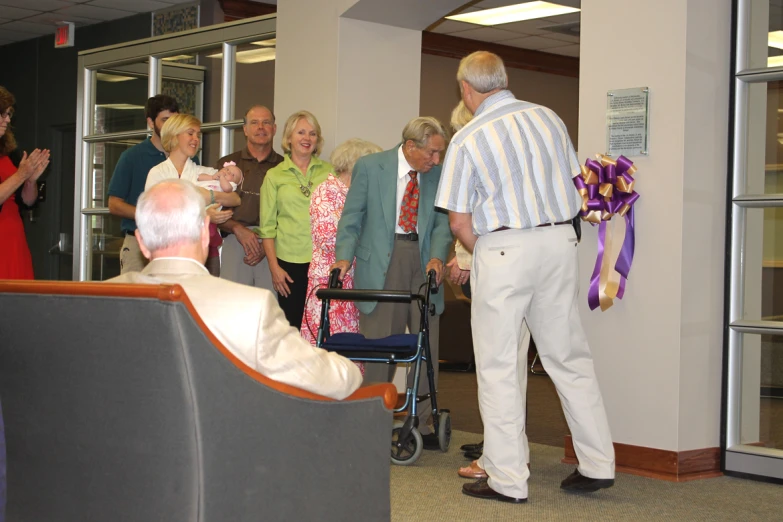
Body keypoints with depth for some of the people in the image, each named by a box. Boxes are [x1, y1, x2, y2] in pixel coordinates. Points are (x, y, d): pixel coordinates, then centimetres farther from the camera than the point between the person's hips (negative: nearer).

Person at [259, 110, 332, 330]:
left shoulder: (329, 171, 9)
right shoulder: (275, 175, 6)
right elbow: (267, 227, 5)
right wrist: (274, 267, -2)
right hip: (290, 262, -1)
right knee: (292, 326, 1)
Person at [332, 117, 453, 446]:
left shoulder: (438, 175, 6)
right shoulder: (369, 167, -1)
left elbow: (442, 222, 4)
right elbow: (352, 217, 1)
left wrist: (437, 256, -14)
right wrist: (344, 256, -11)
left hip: (422, 259, 3)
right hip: (379, 260, -3)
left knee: (427, 343, 4)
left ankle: (421, 423, 15)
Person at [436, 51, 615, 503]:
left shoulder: (468, 139, -6)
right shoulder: (549, 119, 7)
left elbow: (460, 223, -6)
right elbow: (572, 184, 13)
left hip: (503, 250, -5)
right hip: (560, 244, 5)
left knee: (499, 365, 2)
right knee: (570, 357, 12)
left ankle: (508, 479, 4)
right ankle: (598, 465, 16)